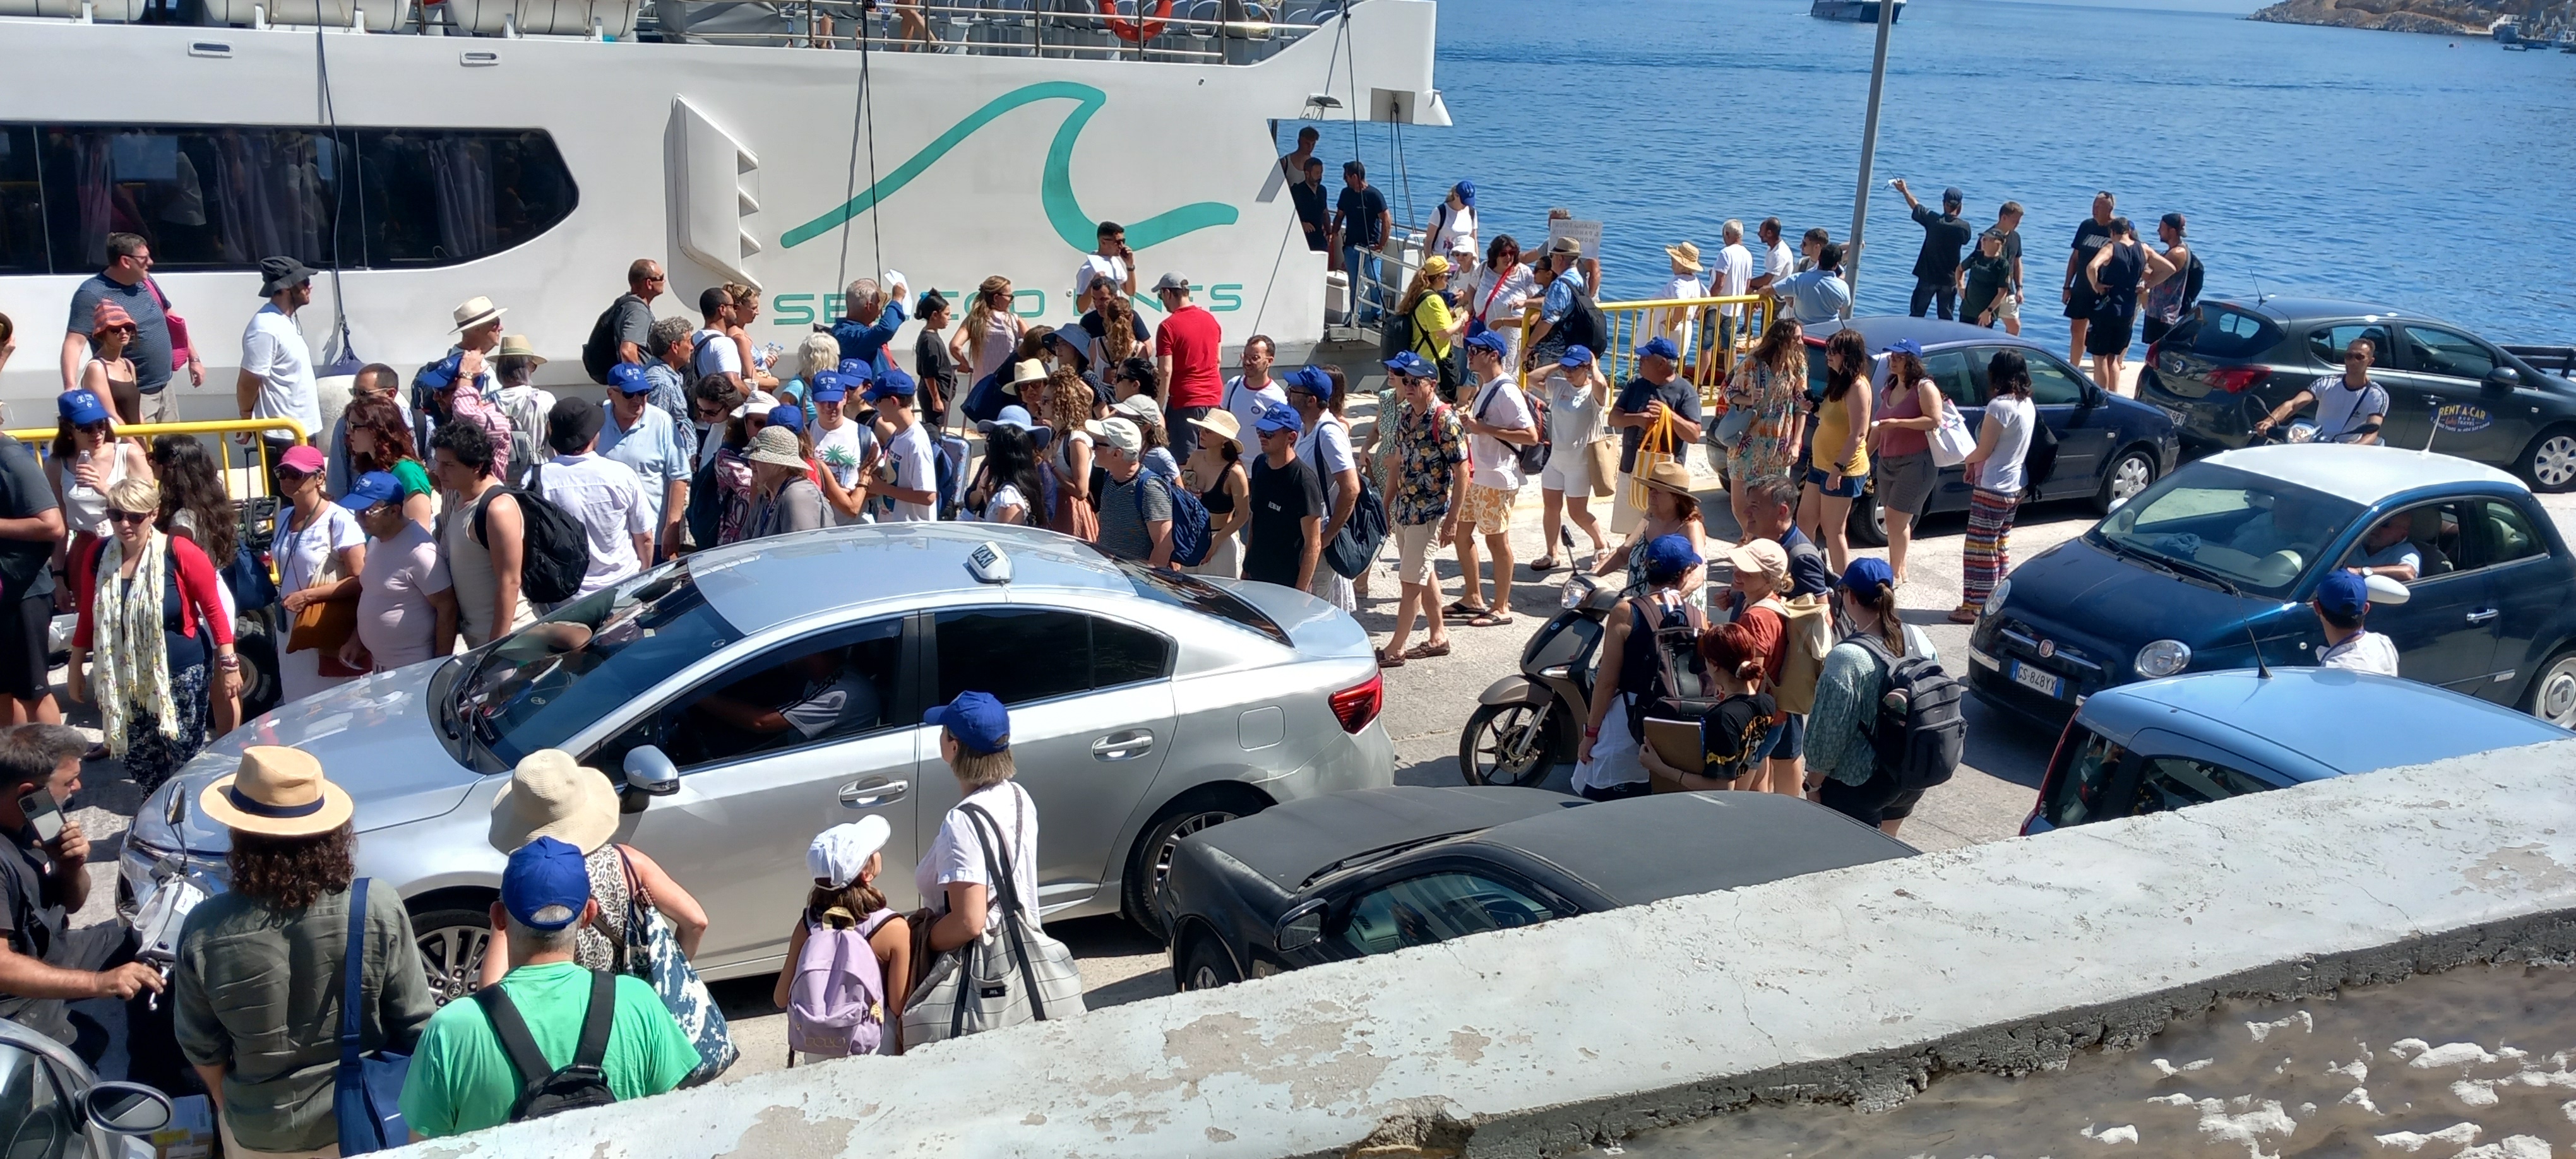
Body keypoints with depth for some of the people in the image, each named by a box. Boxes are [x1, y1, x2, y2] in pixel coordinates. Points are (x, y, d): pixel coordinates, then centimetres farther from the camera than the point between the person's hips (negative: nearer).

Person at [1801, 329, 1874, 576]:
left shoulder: (1857, 386, -20)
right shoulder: (1839, 381, 11)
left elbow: (1858, 434, -25)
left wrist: (1838, 468, -27)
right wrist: (1816, 408, 7)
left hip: (1843, 470, -11)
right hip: (1821, 464, 11)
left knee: (1834, 530, -2)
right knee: (1805, 522, 16)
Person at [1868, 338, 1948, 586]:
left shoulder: (1924, 387, -8)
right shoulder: (1889, 389, 15)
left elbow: (1935, 420, -19)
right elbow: (1879, 429, 21)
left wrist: (1897, 423, -23)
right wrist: (1865, 455, 19)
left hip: (1916, 462, -8)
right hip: (1887, 462, 8)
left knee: (1896, 518, -10)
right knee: (1896, 521, 9)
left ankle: (1896, 574, -2)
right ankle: (1899, 570, 17)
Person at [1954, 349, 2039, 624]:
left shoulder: (2000, 406, -21)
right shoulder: (2027, 405, 7)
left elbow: (1983, 450, -17)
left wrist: (1968, 461, 3)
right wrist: (1976, 466, 10)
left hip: (1992, 488, -9)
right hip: (2013, 486, 10)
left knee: (1979, 547, -3)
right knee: (2000, 545, 17)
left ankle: (1975, 606, 1)